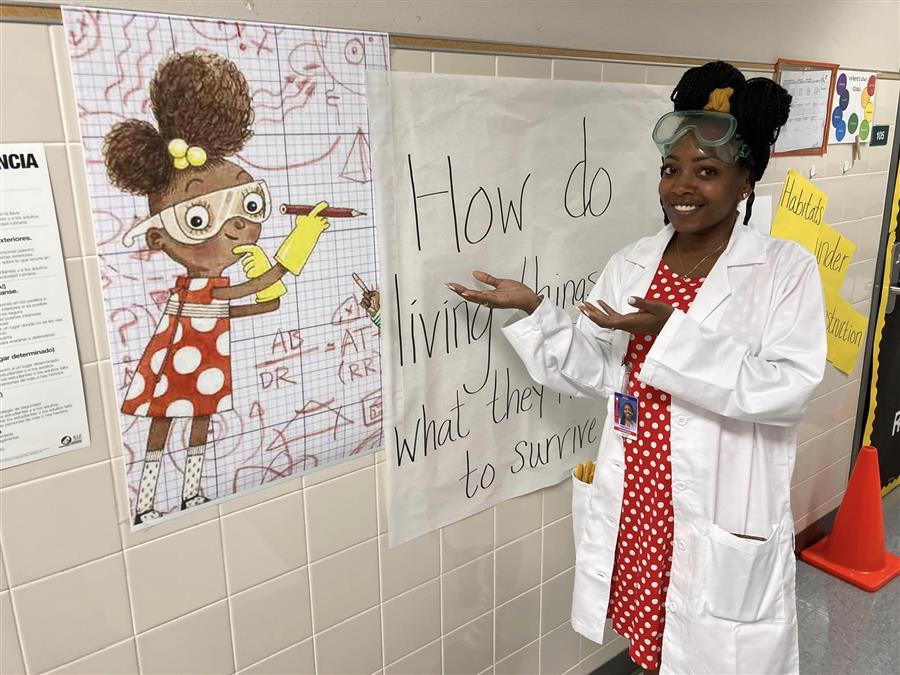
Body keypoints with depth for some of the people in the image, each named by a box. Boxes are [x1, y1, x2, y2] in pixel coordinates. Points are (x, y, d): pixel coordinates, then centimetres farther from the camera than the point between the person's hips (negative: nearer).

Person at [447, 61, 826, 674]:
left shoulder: (786, 268, -10)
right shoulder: (632, 264, 3)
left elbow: (788, 389, -21)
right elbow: (594, 372, 4)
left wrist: (673, 332, -28)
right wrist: (532, 309, -9)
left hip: (726, 520, -4)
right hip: (636, 506, 5)